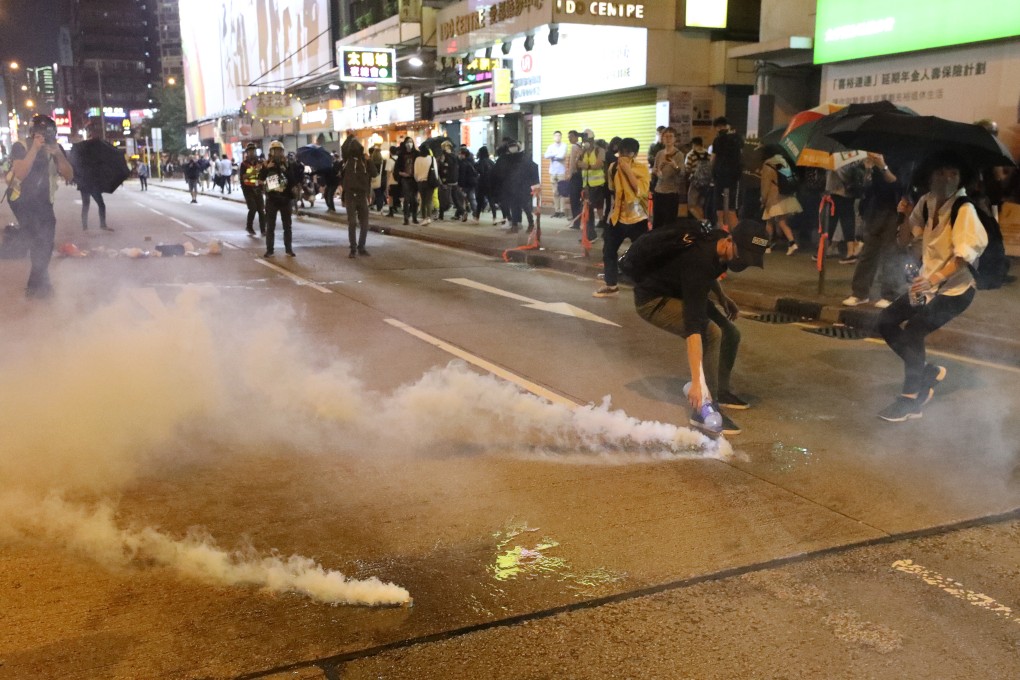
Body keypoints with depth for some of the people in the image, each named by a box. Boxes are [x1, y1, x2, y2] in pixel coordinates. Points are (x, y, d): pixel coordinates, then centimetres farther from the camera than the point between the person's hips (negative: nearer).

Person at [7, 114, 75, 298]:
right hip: (23, 200, -5)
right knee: (39, 239, -19)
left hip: (43, 201, 5)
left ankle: (37, 284, 21)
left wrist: (58, 154, -24)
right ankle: (39, 284, -8)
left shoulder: (55, 149, -2)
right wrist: (34, 149, -30)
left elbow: (69, 176, -9)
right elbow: (20, 174, -26)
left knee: (46, 240, 5)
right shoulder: (20, 147, -12)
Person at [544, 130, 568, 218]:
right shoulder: (551, 146, 8)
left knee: (562, 192, -4)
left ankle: (562, 211, -2)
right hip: (552, 172, 4)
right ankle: (556, 210, 11)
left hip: (561, 171, -4)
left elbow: (561, 156, -18)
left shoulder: (564, 146, -3)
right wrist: (556, 154, -14)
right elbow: (546, 155, -7)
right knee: (555, 192, 6)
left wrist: (552, 156, -5)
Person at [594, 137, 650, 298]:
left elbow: (641, 190, -25)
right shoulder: (614, 167, 3)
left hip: (637, 219, -5)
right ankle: (611, 285, 22)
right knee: (608, 251, 8)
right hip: (617, 217, 5)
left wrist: (628, 170, -24)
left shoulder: (642, 169, -9)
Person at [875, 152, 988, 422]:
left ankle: (910, 400, -2)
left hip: (955, 288, -8)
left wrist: (934, 279, -39)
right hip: (929, 282, 8)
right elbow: (905, 239, 9)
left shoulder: (964, 209, -19)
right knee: (886, 321, 3)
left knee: (912, 332, -19)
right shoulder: (927, 202, 1)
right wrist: (907, 215, -10)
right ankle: (929, 372, 19)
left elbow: (965, 254, -28)